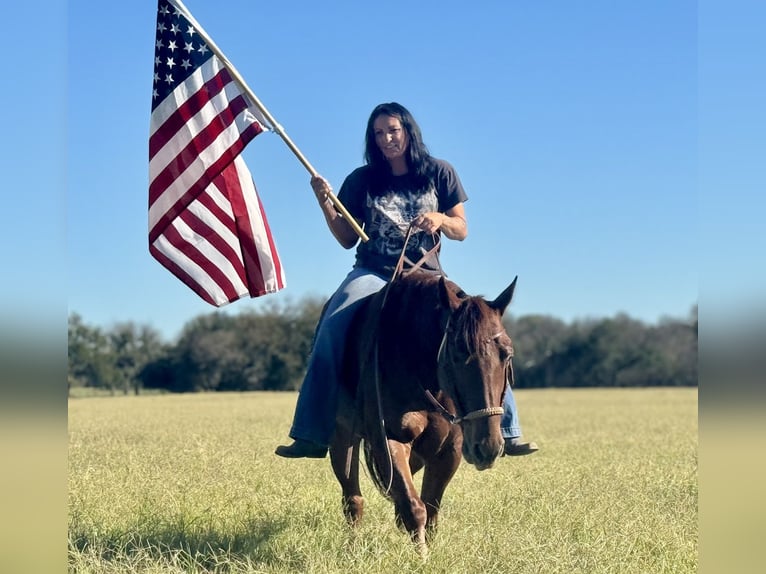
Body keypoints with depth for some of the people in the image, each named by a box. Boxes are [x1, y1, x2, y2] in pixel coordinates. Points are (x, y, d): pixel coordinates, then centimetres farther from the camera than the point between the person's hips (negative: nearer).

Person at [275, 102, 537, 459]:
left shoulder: (439, 173, 7)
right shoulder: (362, 180, 8)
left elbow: (462, 231, 7)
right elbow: (347, 239, 8)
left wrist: (440, 220, -14)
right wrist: (325, 203, -6)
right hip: (372, 274, 0)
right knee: (332, 332, -26)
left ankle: (506, 431, -8)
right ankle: (312, 436, -22)